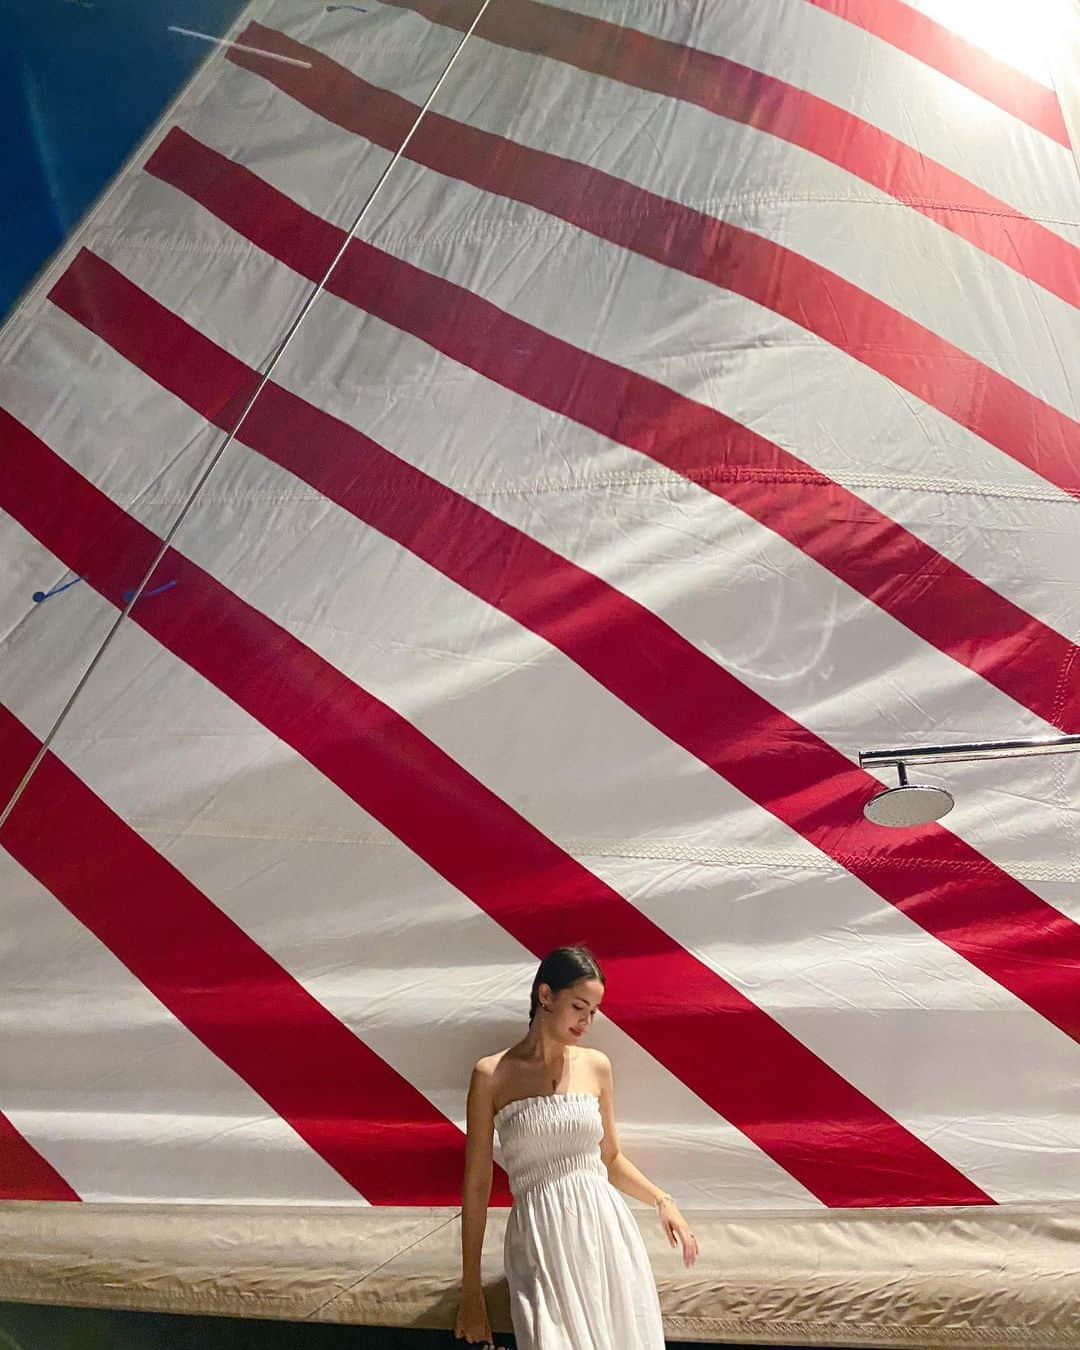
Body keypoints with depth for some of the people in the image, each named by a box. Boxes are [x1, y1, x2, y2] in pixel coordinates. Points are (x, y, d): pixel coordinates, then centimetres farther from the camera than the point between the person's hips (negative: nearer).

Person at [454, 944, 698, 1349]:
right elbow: (476, 1186, 0)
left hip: (606, 1228, 3)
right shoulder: (491, 1075, -4)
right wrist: (471, 1289, 1)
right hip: (543, 1239, -3)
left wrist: (662, 1200, 3)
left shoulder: (596, 1066, 6)